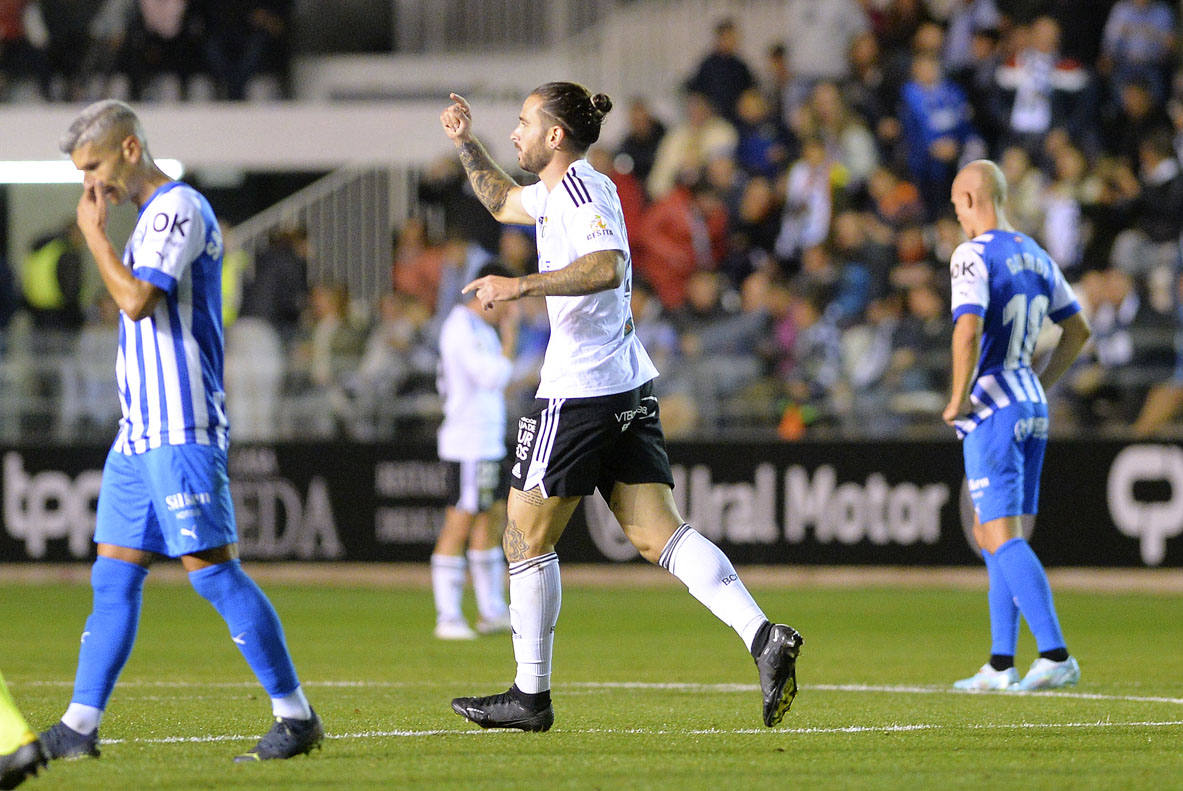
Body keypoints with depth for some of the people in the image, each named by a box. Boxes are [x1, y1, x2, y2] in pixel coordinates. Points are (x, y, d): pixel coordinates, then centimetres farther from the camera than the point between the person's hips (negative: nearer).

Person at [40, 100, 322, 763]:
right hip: (142, 433, 10)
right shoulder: (154, 216, 20)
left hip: (180, 431, -10)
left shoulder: (179, 207, -11)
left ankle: (296, 714, -4)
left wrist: (94, 232, -10)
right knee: (114, 577, 6)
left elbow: (136, 299, -21)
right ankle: (79, 727, 5)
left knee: (212, 571, -9)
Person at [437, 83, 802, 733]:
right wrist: (466, 143, 29)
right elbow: (502, 201, 39)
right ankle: (763, 638, -18)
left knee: (526, 537, 3)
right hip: (630, 388, 9)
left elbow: (607, 266, -28)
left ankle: (531, 695, 8)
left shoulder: (583, 188, -11)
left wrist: (521, 285, -29)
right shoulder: (558, 191, 19)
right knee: (659, 535, -1)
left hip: (580, 391, -9)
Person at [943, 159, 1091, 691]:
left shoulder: (974, 256, -12)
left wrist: (958, 398, -15)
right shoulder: (1035, 255, 13)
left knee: (1003, 539, -10)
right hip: (1033, 407, 8)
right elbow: (1077, 331, 20)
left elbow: (968, 330, -26)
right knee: (991, 535, 14)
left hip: (991, 408, -8)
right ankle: (1001, 665, 13)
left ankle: (1055, 655, -20)